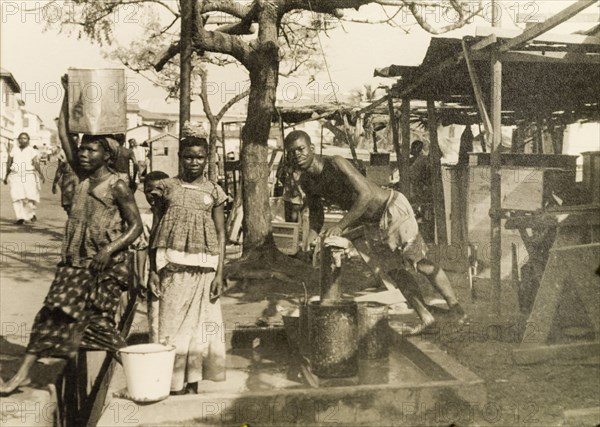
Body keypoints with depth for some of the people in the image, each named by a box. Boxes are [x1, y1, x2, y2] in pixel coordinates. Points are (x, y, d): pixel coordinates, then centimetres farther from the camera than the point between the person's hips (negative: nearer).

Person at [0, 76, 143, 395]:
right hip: (75, 261, 6)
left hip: (105, 265, -6)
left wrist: (110, 250, -24)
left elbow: (136, 226, -12)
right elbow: (63, 134, 8)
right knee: (53, 314, 6)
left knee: (97, 322, -2)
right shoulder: (83, 177, 7)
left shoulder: (117, 187, -11)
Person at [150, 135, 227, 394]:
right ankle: (174, 386, 10)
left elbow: (221, 234, 5)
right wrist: (153, 268, 2)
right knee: (172, 322, 1)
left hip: (203, 268, 1)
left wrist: (219, 274, -3)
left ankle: (193, 384, 16)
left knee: (200, 324, 4)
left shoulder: (213, 191, 5)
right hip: (173, 265, 0)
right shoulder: (168, 187, 5)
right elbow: (156, 228, 8)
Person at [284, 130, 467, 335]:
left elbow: (366, 194, -34)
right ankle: (425, 317, 16)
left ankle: (455, 308, 9)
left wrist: (341, 225, -34)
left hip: (392, 208, -8)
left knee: (418, 261, -4)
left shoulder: (336, 164, -28)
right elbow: (315, 211, 14)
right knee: (395, 269, 8)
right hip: (372, 222, 8)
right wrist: (311, 238, -3)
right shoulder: (306, 182, -3)